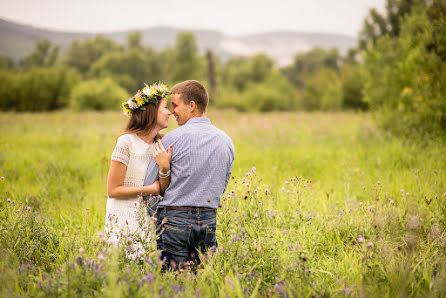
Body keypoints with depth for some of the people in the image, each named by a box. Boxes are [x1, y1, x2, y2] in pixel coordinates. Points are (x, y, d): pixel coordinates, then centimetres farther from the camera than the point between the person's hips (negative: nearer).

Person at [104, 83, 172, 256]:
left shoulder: (159, 145, 8)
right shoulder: (127, 141, -12)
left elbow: (163, 189, 3)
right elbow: (112, 190, -11)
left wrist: (165, 167, -15)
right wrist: (149, 190, -13)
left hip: (148, 219, 6)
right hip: (124, 221, -6)